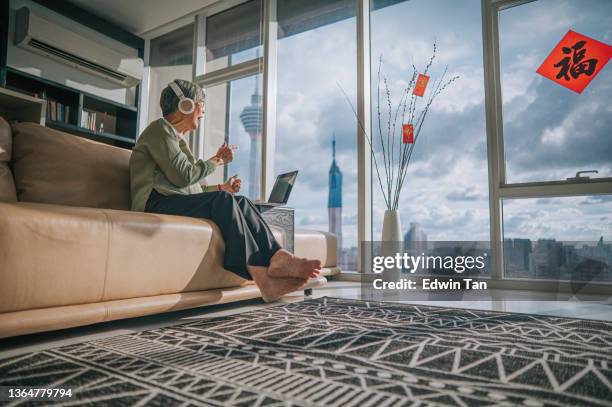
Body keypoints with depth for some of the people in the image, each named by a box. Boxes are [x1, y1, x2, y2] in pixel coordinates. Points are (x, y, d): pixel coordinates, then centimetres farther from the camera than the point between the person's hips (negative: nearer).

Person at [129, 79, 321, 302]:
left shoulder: (178, 138, 29)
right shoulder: (160, 129, 0)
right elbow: (183, 176, -13)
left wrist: (221, 188, 19)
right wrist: (217, 160, -1)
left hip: (180, 202, 8)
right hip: (158, 205, -8)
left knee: (241, 202, -13)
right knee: (224, 200, -30)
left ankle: (277, 258, -30)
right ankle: (261, 274, -34)